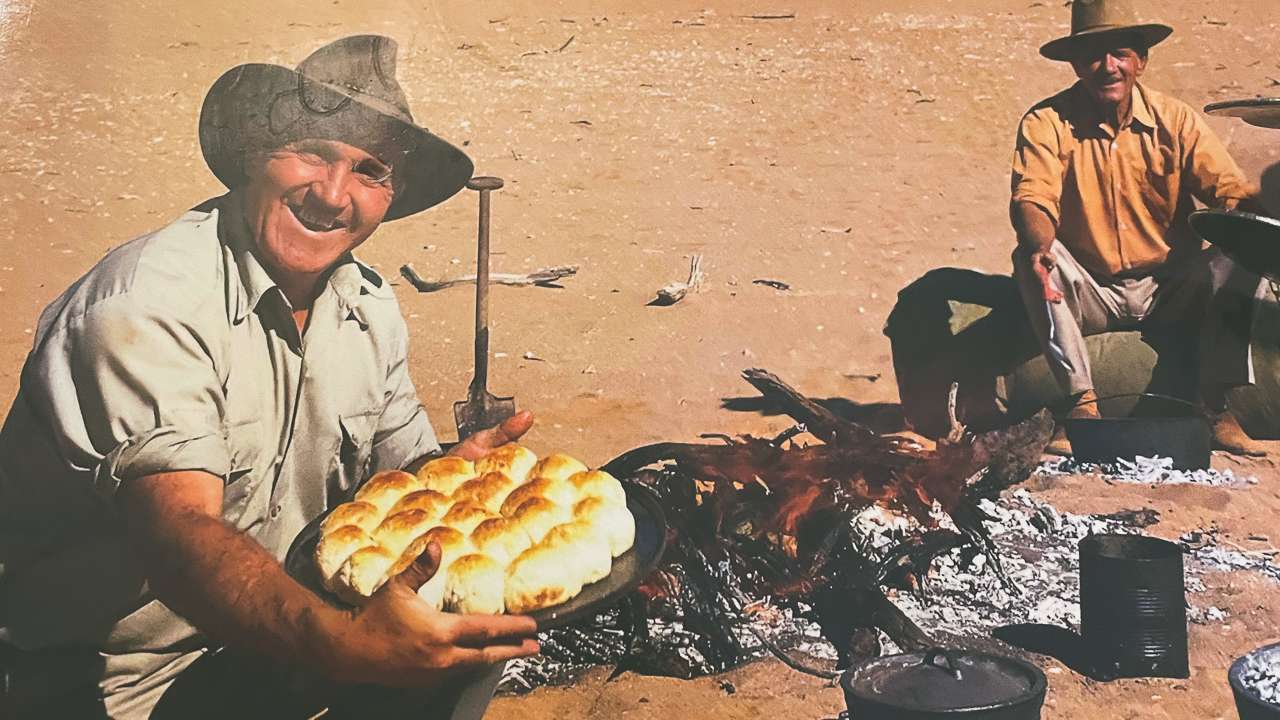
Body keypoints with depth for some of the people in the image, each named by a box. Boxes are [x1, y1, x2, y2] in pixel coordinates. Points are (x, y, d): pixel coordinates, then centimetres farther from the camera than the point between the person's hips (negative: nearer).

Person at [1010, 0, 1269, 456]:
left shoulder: (1174, 120, -2)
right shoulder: (1047, 123, -7)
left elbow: (1233, 191, -9)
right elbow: (1032, 199, -21)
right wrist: (1038, 247, -45)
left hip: (1169, 293, 2)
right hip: (1090, 294, -1)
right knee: (1029, 260, -30)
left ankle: (1214, 405, -15)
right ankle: (1081, 403, -26)